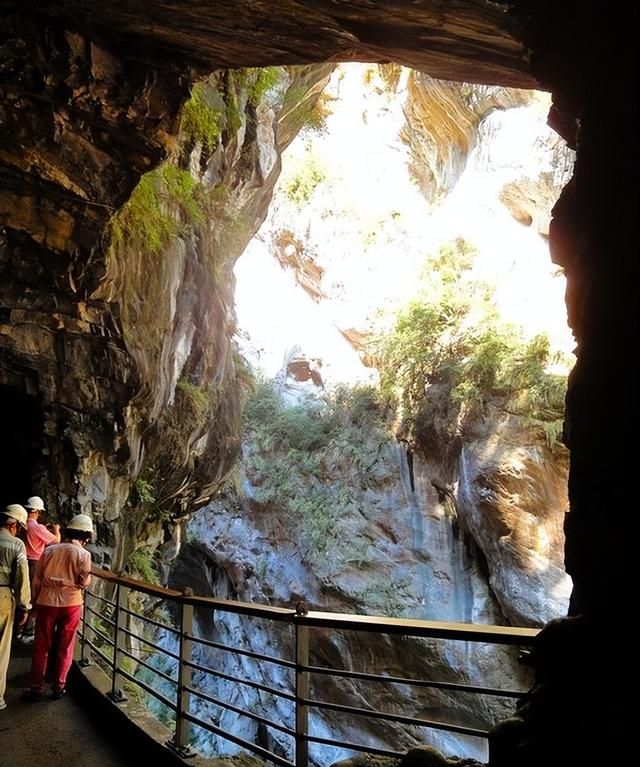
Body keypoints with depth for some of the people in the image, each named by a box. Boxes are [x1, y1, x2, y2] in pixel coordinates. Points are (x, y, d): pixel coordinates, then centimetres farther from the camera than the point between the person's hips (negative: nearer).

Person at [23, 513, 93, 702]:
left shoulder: (49, 550, 0)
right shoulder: (83, 554, -9)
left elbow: (37, 579, 4)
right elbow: (84, 583, -9)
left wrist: (35, 601, 16)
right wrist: (88, 574, 10)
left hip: (47, 602, 2)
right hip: (71, 603, -2)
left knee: (41, 647, 13)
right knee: (64, 648, 12)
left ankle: (36, 688, 18)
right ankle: (59, 687, 19)